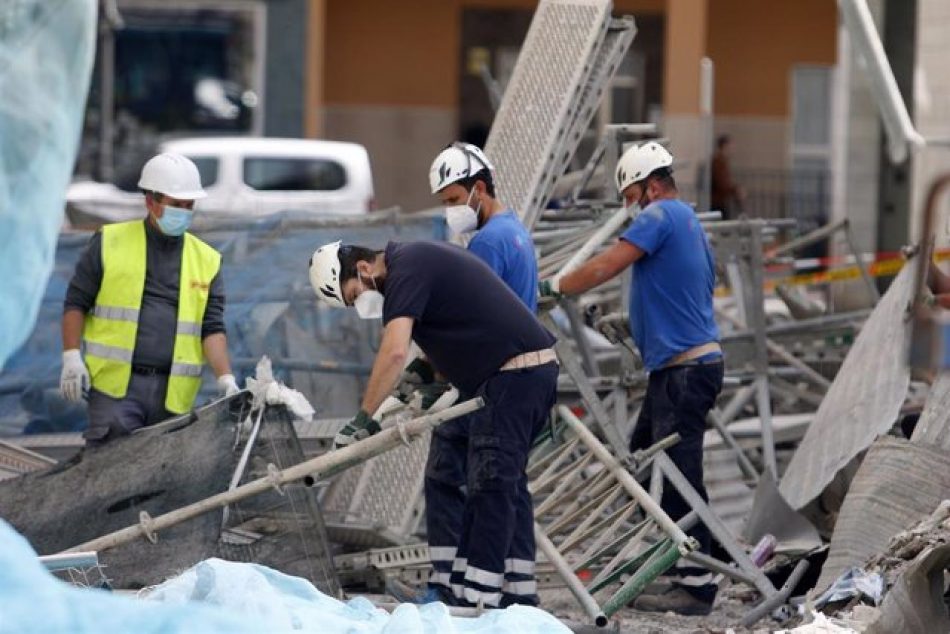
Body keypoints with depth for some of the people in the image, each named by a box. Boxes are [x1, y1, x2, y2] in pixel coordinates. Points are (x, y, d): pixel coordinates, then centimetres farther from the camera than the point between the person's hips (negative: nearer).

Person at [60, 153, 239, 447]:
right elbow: (76, 303, 7)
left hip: (173, 395, 3)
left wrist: (225, 378, -6)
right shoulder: (110, 242, 6)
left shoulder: (207, 260, 12)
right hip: (116, 383, -3)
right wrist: (72, 357, -4)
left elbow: (212, 328, 8)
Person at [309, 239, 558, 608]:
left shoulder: (405, 270, -13)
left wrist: (364, 418, -20)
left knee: (491, 487, -9)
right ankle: (519, 591, 17)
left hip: (511, 376, -10)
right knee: (507, 484, 14)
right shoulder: (418, 259, 18)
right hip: (539, 369, 10)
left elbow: (394, 352, -24)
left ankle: (475, 598, -9)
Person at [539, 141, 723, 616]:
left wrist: (554, 287, -4)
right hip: (681, 366, 11)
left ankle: (696, 586, -8)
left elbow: (606, 266, -18)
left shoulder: (661, 216, -10)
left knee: (680, 478, -9)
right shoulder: (690, 223, 20)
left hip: (683, 370, -11)